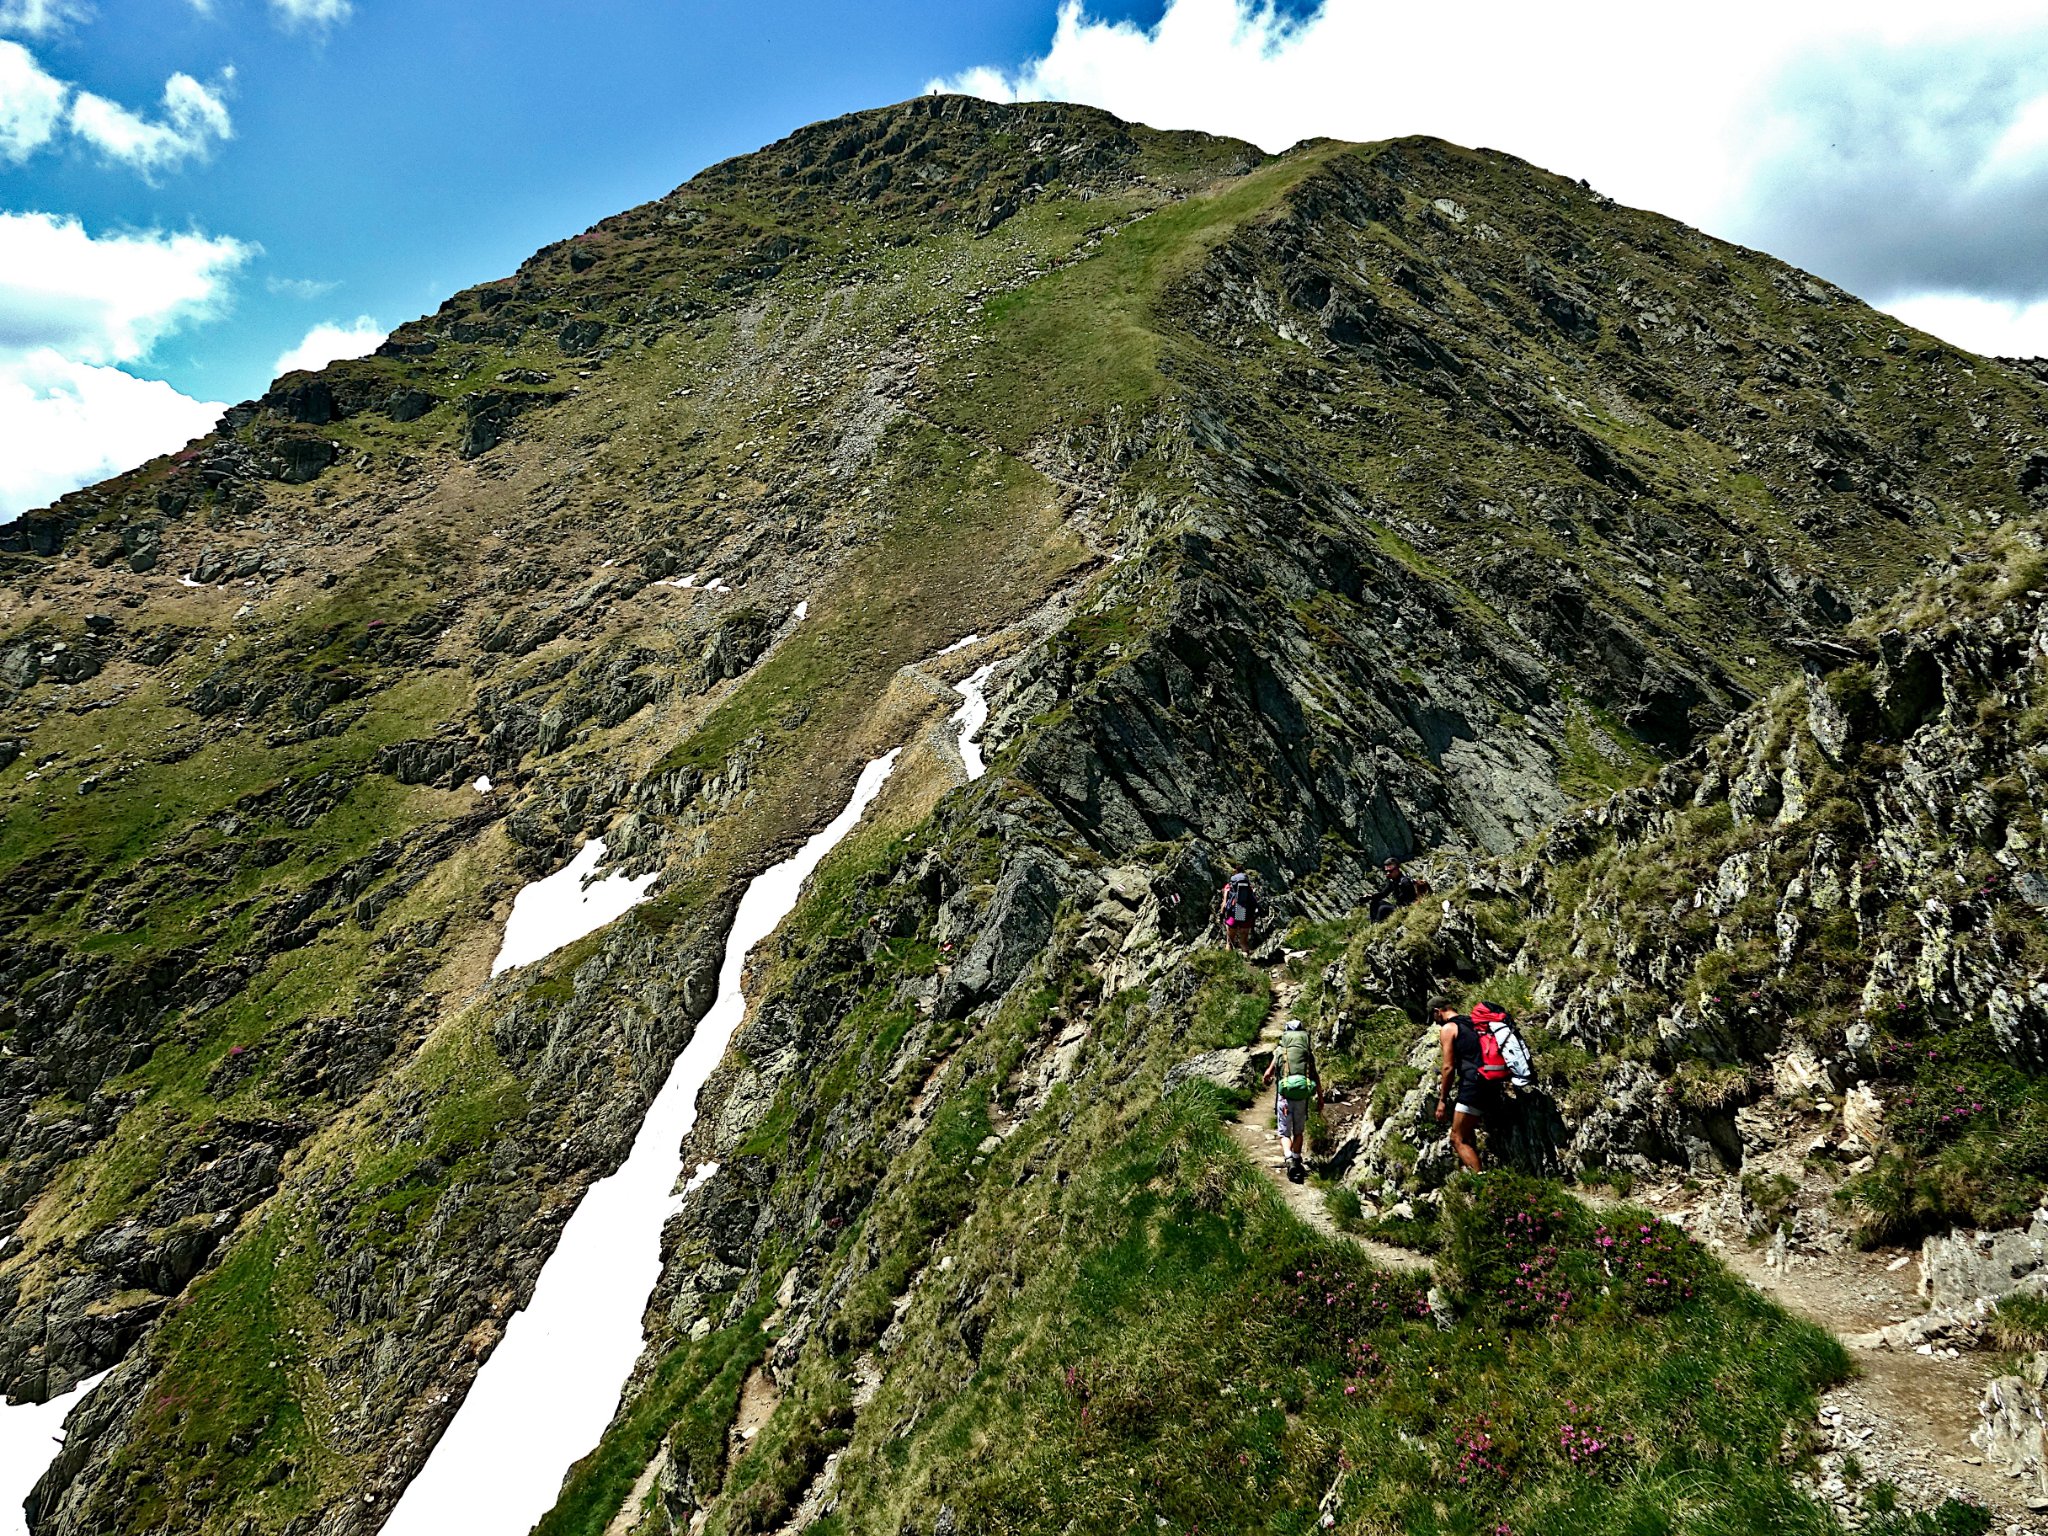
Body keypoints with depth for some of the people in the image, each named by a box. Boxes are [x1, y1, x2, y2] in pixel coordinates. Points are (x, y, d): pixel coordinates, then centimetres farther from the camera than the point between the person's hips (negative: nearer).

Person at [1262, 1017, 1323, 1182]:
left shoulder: (1280, 1051, 6)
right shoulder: (1308, 1051, 8)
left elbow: (1267, 1074, 12)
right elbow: (1317, 1077, 4)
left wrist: (1268, 1080, 36)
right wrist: (1320, 1098, 12)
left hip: (1284, 1096, -1)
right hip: (1302, 1096, 2)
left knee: (1285, 1133, 5)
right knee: (1299, 1132, 22)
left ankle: (1290, 1160, -18)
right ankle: (1297, 1161, 21)